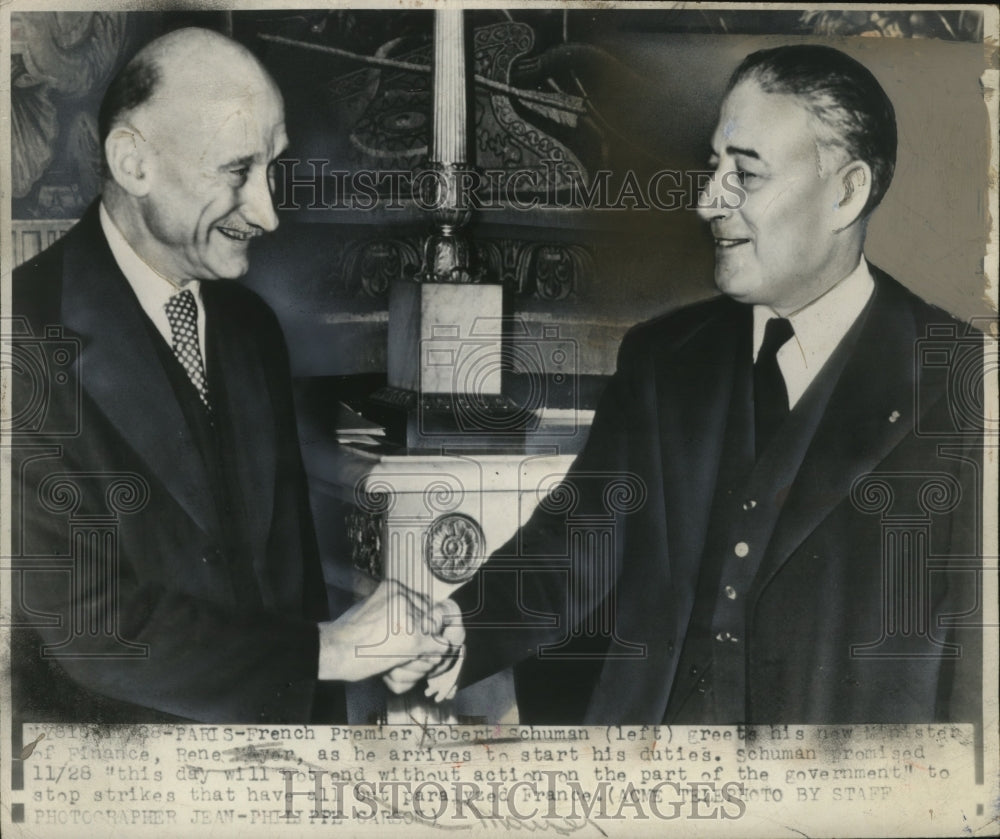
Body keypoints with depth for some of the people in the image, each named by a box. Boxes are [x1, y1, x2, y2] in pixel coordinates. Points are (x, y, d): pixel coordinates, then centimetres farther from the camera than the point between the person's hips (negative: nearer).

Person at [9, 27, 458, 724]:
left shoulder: (253, 326, 1)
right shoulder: (35, 344, -21)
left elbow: (288, 554, 6)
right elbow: (95, 627, -21)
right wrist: (332, 648, -16)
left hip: (271, 707, 6)